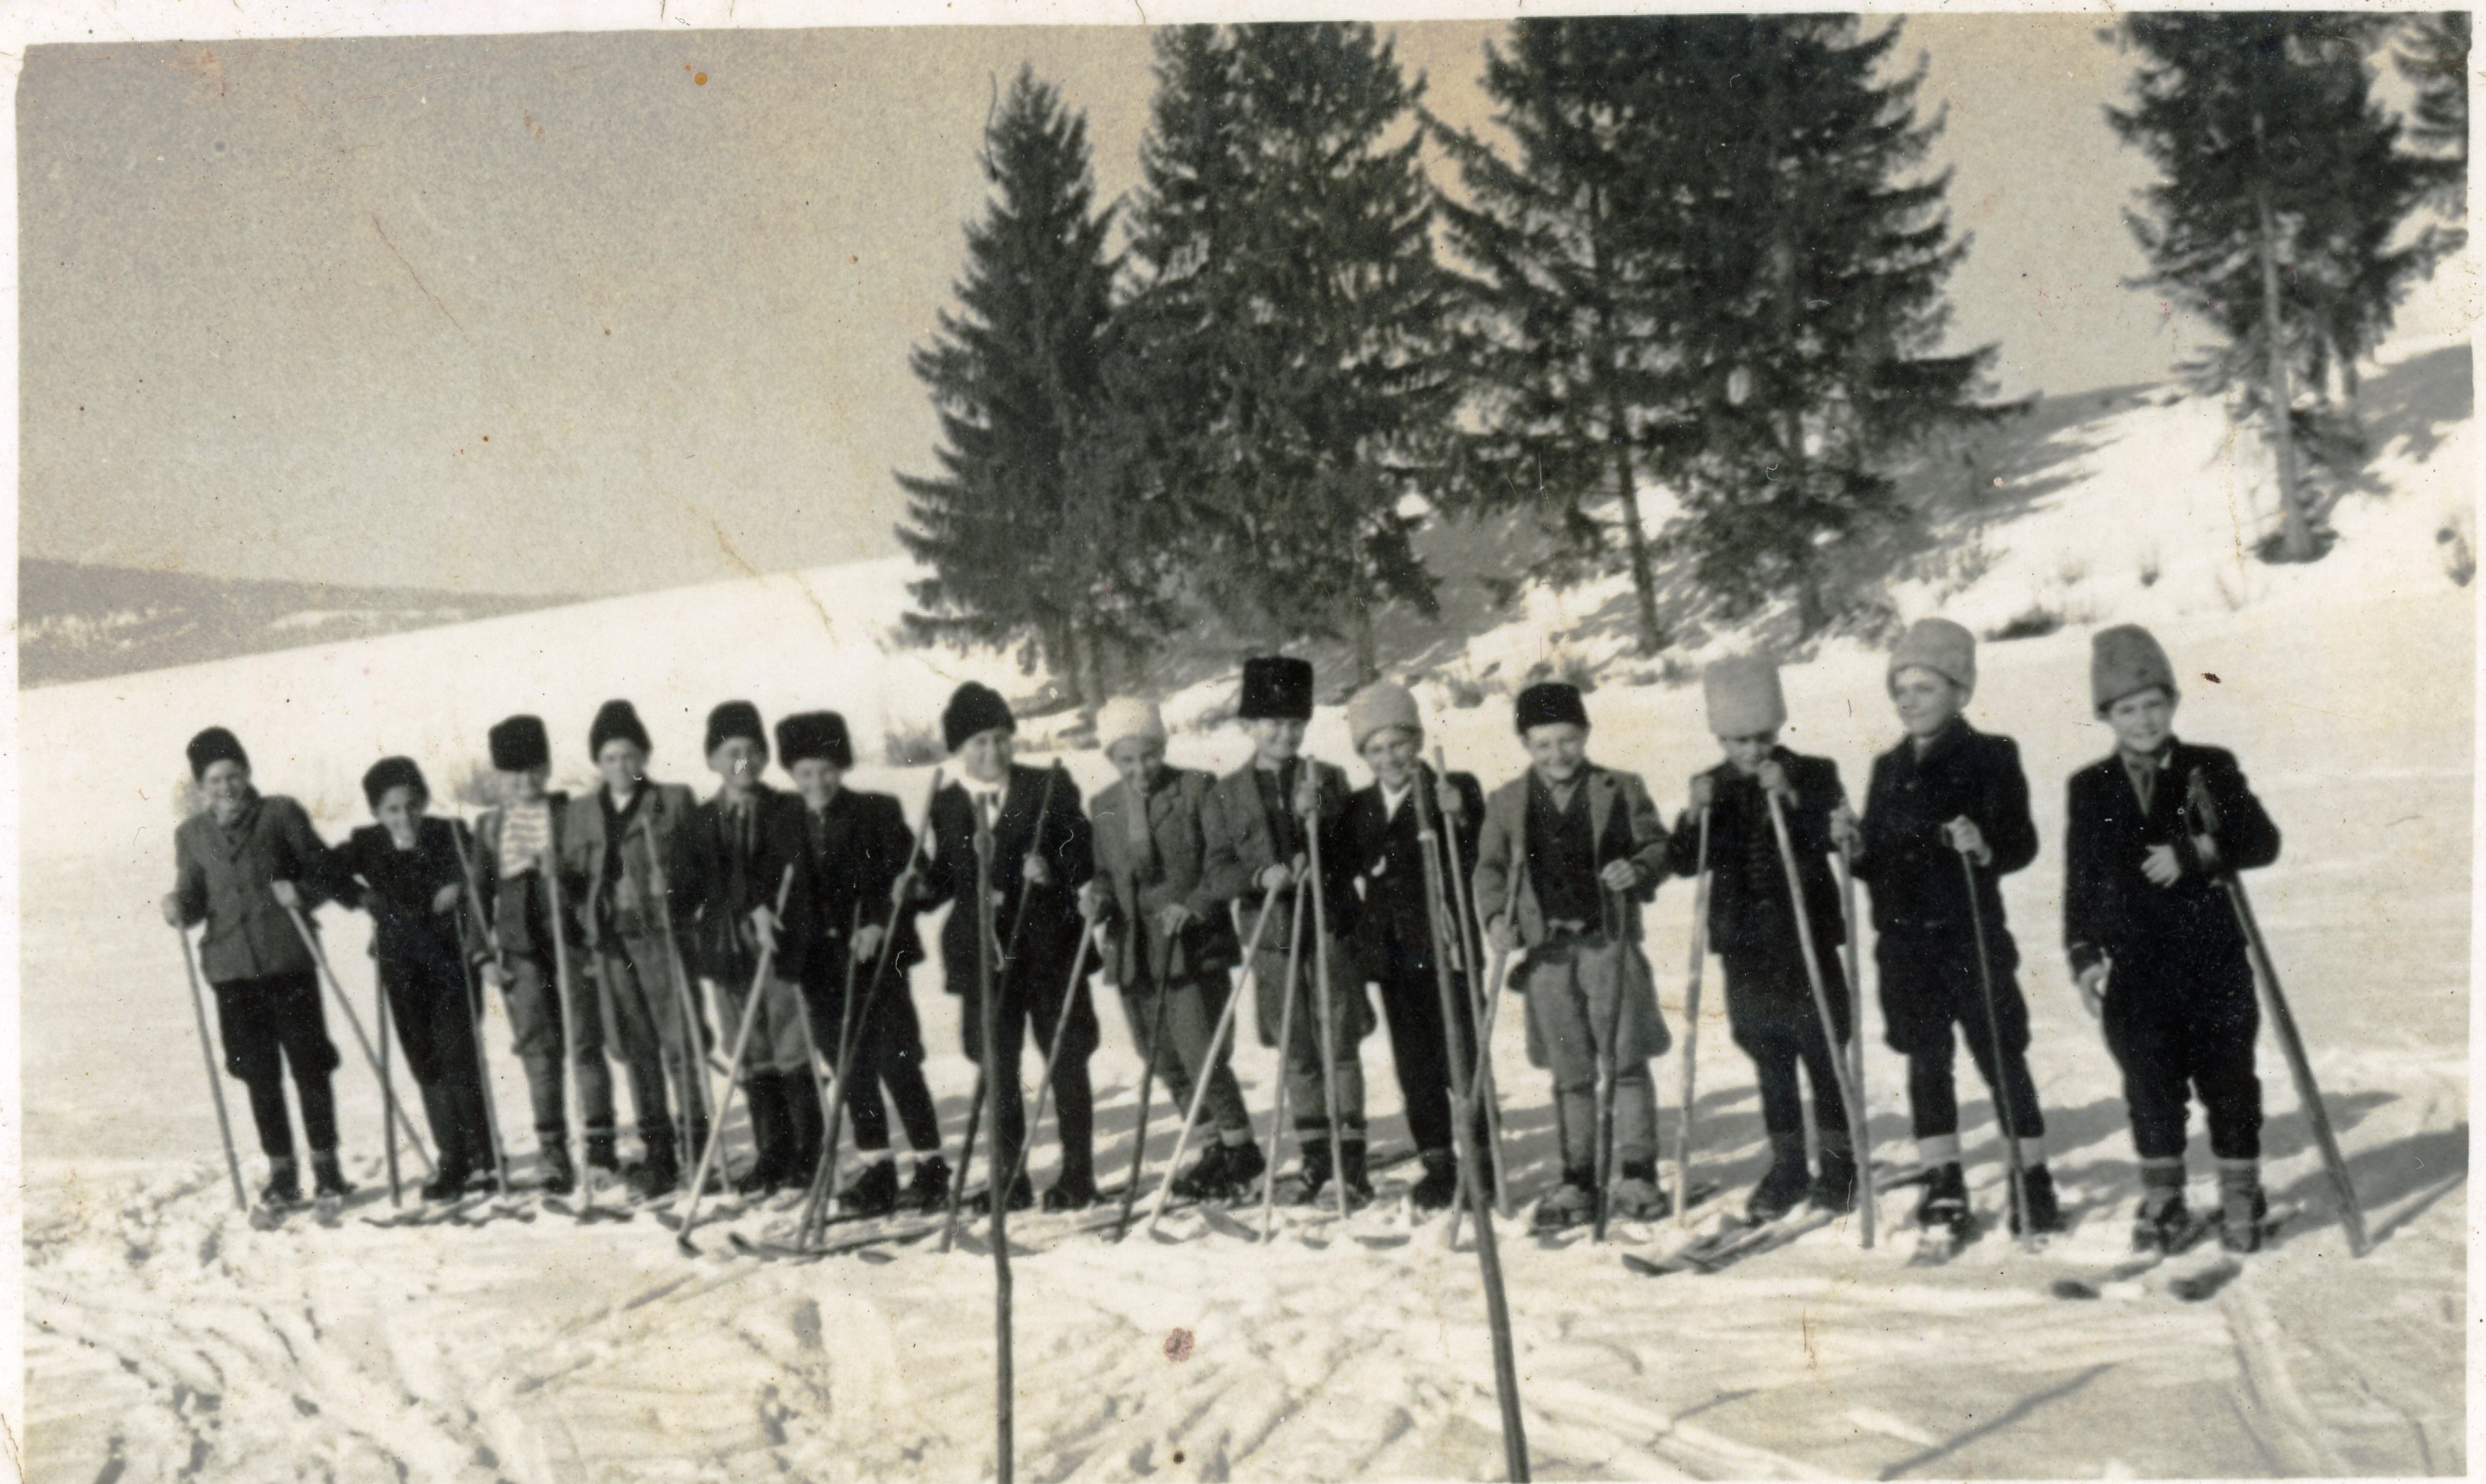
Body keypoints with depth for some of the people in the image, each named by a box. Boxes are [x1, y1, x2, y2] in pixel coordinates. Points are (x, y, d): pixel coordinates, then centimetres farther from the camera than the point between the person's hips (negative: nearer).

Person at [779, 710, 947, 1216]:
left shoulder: (879, 812, -1)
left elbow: (906, 875, -5)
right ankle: (876, 1170, 14)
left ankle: (930, 1165, 5)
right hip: (822, 964, 4)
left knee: (897, 1063, -4)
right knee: (853, 1070, 7)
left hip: (878, 957, -3)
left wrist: (879, 925, -16)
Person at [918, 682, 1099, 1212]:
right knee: (996, 1068, 6)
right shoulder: (946, 806, 8)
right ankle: (1008, 1179, 15)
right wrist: (920, 888, -7)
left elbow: (1085, 858, -1)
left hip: (1048, 946, -2)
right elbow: (947, 877, 14)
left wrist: (1051, 870, -20)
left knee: (1066, 1061, 4)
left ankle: (1077, 1174, 14)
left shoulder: (1050, 789, 0)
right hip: (983, 953, 2)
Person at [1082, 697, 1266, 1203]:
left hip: (1193, 948, -5)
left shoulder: (1197, 790, -3)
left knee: (1201, 1056, -9)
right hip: (1134, 954, 5)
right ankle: (1217, 1147, 25)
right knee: (1165, 1062, 9)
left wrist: (1194, 907, -19)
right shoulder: (1104, 808, 12)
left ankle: (1241, 1151, 10)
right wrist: (1098, 897, -3)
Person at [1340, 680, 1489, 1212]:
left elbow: (1475, 867, -10)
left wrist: (1458, 820, -27)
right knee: (1414, 1065, 9)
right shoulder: (1359, 806, 12)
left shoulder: (1457, 791, -2)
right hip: (1391, 953, 5)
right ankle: (1437, 1163, 18)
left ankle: (1481, 1162, 7)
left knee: (1461, 1058, -3)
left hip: (1443, 946, -5)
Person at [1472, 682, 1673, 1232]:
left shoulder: (1622, 790, 4)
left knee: (1626, 1059, -2)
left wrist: (1639, 869, -13)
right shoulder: (1507, 803, 9)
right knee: (1569, 1072, 8)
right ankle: (1576, 1181, 14)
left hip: (1609, 939, -2)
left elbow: (1657, 846, 8)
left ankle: (1636, 1174, 7)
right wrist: (1496, 915, -4)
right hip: (1547, 947, 2)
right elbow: (1490, 867, 12)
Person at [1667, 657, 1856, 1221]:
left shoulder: (1813, 775, -2)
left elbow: (1835, 839, -16)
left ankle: (1838, 1168, 13)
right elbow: (1684, 862, 0)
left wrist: (1791, 799, -29)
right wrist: (1695, 816, -18)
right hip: (1745, 947, 3)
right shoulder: (1715, 789, 7)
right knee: (1770, 1065, 10)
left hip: (1806, 939, -3)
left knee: (1823, 1058, 2)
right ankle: (1787, 1171, 18)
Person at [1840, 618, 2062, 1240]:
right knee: (1926, 1062, 9)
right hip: (1905, 938, 5)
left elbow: (2021, 843, -8)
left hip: (1971, 935, -5)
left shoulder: (1990, 757, -4)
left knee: (2001, 1057, 0)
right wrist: (1856, 846, -5)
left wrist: (1984, 847, -27)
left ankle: (2034, 1182, 11)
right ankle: (1944, 1186, 19)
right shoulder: (1889, 769, 12)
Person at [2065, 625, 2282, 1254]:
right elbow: (2080, 879, 6)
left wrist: (2195, 854, -20)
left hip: (2213, 962, -1)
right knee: (2151, 1088, 6)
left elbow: (2263, 841, -6)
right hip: (2135, 967, 1)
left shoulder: (2212, 769, 1)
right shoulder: (2091, 789, 5)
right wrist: (2084, 954, -3)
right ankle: (2163, 1200, 19)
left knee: (2227, 1080, 6)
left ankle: (2241, 1197, 18)